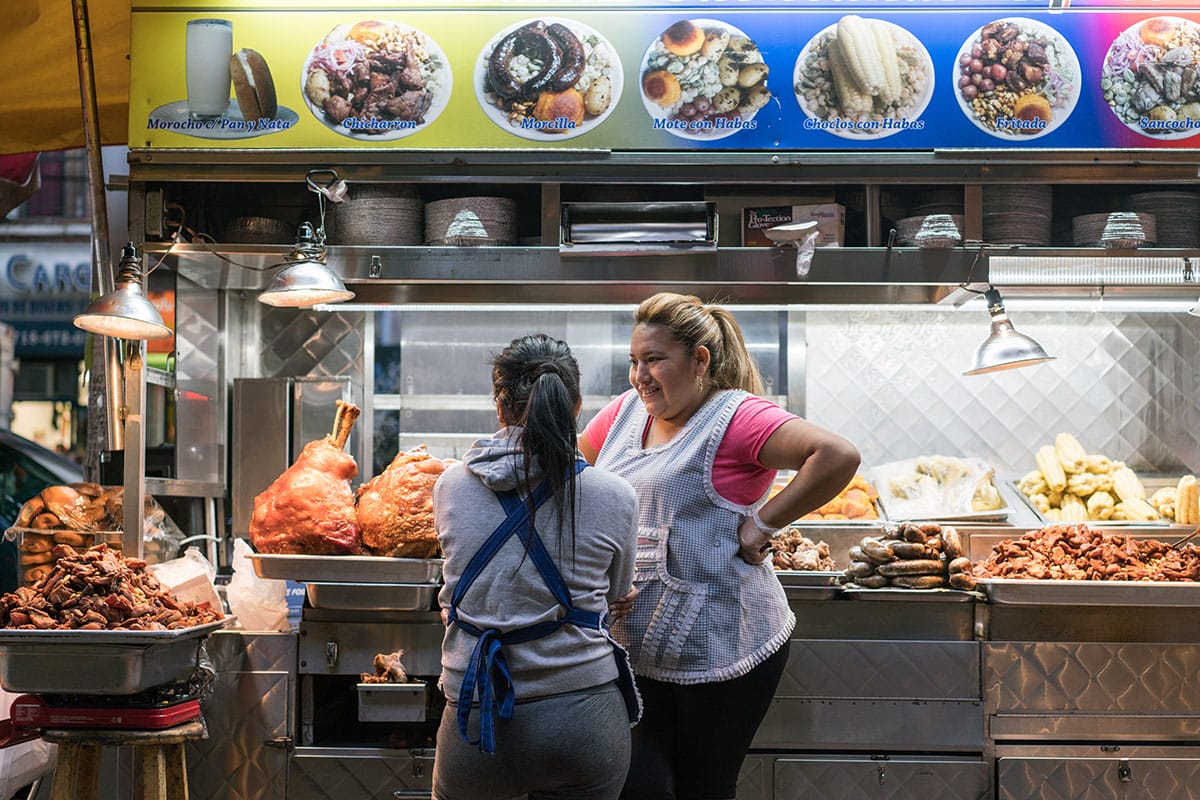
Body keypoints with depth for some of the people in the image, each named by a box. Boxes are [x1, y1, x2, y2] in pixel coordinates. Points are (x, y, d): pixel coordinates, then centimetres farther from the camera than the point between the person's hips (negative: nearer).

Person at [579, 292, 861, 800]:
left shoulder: (736, 418, -13)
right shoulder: (625, 412, 8)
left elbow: (839, 456, -24)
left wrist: (764, 522, -20)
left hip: (718, 653, -5)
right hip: (632, 649, 6)